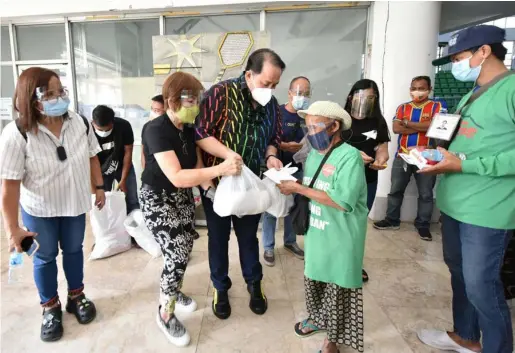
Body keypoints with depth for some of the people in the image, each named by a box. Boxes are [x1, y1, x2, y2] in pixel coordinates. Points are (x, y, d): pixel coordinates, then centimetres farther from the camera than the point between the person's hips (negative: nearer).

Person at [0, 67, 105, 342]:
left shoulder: (79, 123, -12)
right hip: (38, 210, -3)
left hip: (75, 203, 3)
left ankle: (76, 296, 42)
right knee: (45, 256, 15)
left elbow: (92, 157, 3)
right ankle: (50, 307, 37)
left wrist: (99, 187, 4)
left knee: (74, 250, 19)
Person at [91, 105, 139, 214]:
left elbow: (128, 152, -15)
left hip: (123, 166, 1)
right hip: (101, 170, 0)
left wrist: (123, 180, -15)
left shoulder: (124, 126, -26)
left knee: (133, 202, -1)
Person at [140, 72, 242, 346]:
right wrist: (220, 170, -43)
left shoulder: (188, 128, -2)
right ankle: (165, 314, 14)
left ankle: (173, 290, 43)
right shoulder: (156, 130, -26)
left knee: (185, 249, 14)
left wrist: (206, 180, -19)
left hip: (183, 196, 7)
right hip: (157, 199, -7)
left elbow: (196, 163, 3)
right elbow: (176, 177, -36)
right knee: (176, 254, -10)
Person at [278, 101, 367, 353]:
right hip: (315, 232, 7)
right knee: (313, 278, 21)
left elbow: (343, 201, -27)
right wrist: (291, 186, -8)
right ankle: (317, 318, 46)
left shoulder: (350, 156, -19)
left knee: (337, 287, 9)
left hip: (341, 238, -7)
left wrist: (299, 189, -25)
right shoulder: (313, 154, 6)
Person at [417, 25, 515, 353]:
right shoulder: (473, 94, 15)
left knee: (481, 285, 2)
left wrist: (464, 165, -22)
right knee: (459, 272, 20)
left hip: (487, 210, -9)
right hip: (455, 203, 9)